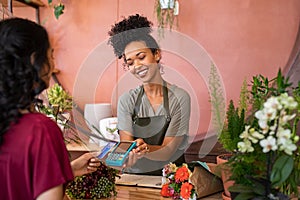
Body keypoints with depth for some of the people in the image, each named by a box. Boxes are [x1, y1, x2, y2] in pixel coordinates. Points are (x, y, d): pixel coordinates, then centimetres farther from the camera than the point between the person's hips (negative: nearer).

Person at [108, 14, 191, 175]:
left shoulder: (179, 98, -7)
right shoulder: (127, 100, 1)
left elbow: (167, 152, -11)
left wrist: (145, 148, -31)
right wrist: (131, 155, -30)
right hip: (135, 176, 1)